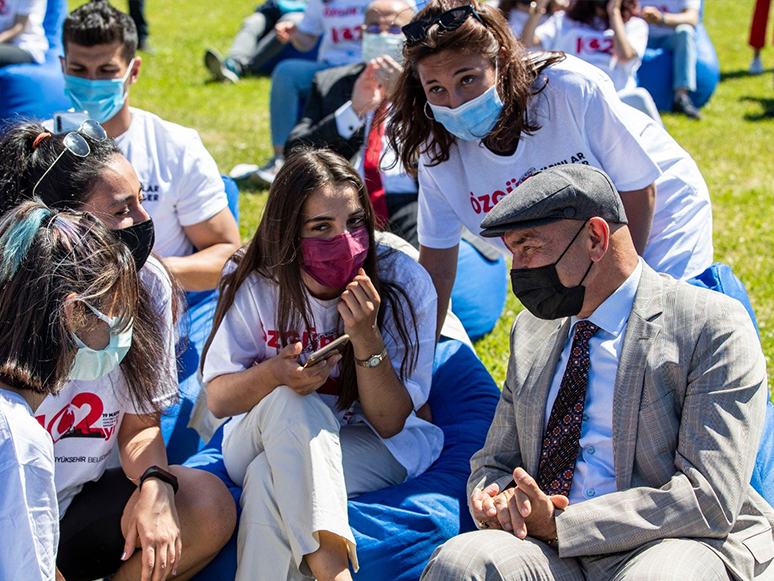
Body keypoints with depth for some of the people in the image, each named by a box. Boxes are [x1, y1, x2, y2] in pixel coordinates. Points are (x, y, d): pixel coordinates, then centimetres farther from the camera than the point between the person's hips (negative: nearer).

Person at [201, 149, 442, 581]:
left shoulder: (405, 284, -14)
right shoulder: (258, 285, -11)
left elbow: (390, 423, -14)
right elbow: (218, 399, -8)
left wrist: (366, 339, -31)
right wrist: (272, 374, -29)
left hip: (371, 447, -1)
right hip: (259, 442, 2)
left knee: (268, 480, -33)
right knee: (292, 401, -35)